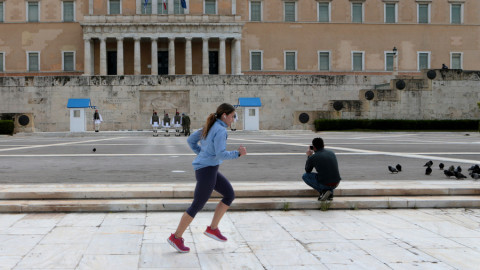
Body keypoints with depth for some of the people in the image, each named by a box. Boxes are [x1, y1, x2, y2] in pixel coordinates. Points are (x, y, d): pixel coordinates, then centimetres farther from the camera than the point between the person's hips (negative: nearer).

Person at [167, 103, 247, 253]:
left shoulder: (210, 127, 12)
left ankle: (213, 228, 15)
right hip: (207, 170, -10)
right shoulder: (220, 130, -17)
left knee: (230, 195, 13)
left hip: (207, 168, 10)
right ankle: (176, 237, 10)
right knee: (197, 206, 0)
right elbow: (221, 154, -25)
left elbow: (191, 140, 18)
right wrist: (238, 154, -16)